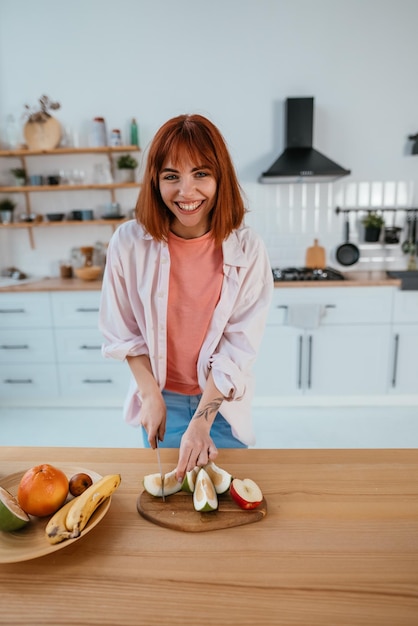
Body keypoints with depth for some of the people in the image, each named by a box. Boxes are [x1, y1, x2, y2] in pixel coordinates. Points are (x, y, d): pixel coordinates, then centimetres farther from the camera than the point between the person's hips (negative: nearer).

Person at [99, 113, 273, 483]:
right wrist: (151, 395, -8)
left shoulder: (247, 250, -18)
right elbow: (124, 332, -5)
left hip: (223, 400, 0)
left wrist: (201, 422, -20)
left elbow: (238, 348, -16)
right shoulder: (129, 243, -16)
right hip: (161, 397, 1)